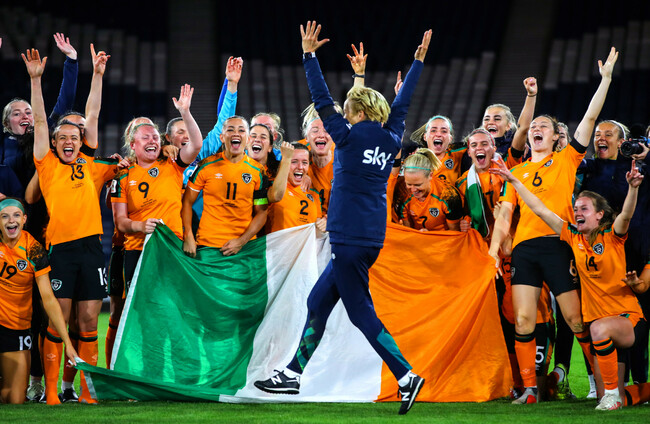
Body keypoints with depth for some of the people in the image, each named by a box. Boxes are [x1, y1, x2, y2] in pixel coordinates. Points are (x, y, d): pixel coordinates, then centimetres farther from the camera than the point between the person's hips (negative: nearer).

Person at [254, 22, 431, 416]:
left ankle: (406, 375, -13)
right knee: (318, 302, 15)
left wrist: (310, 55, 2)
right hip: (371, 238, 8)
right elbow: (402, 104, 22)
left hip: (350, 238, -8)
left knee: (362, 314, -6)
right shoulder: (390, 141, 9)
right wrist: (418, 61, 31)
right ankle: (294, 373, 20)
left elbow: (323, 101, -4)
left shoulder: (351, 137, -8)